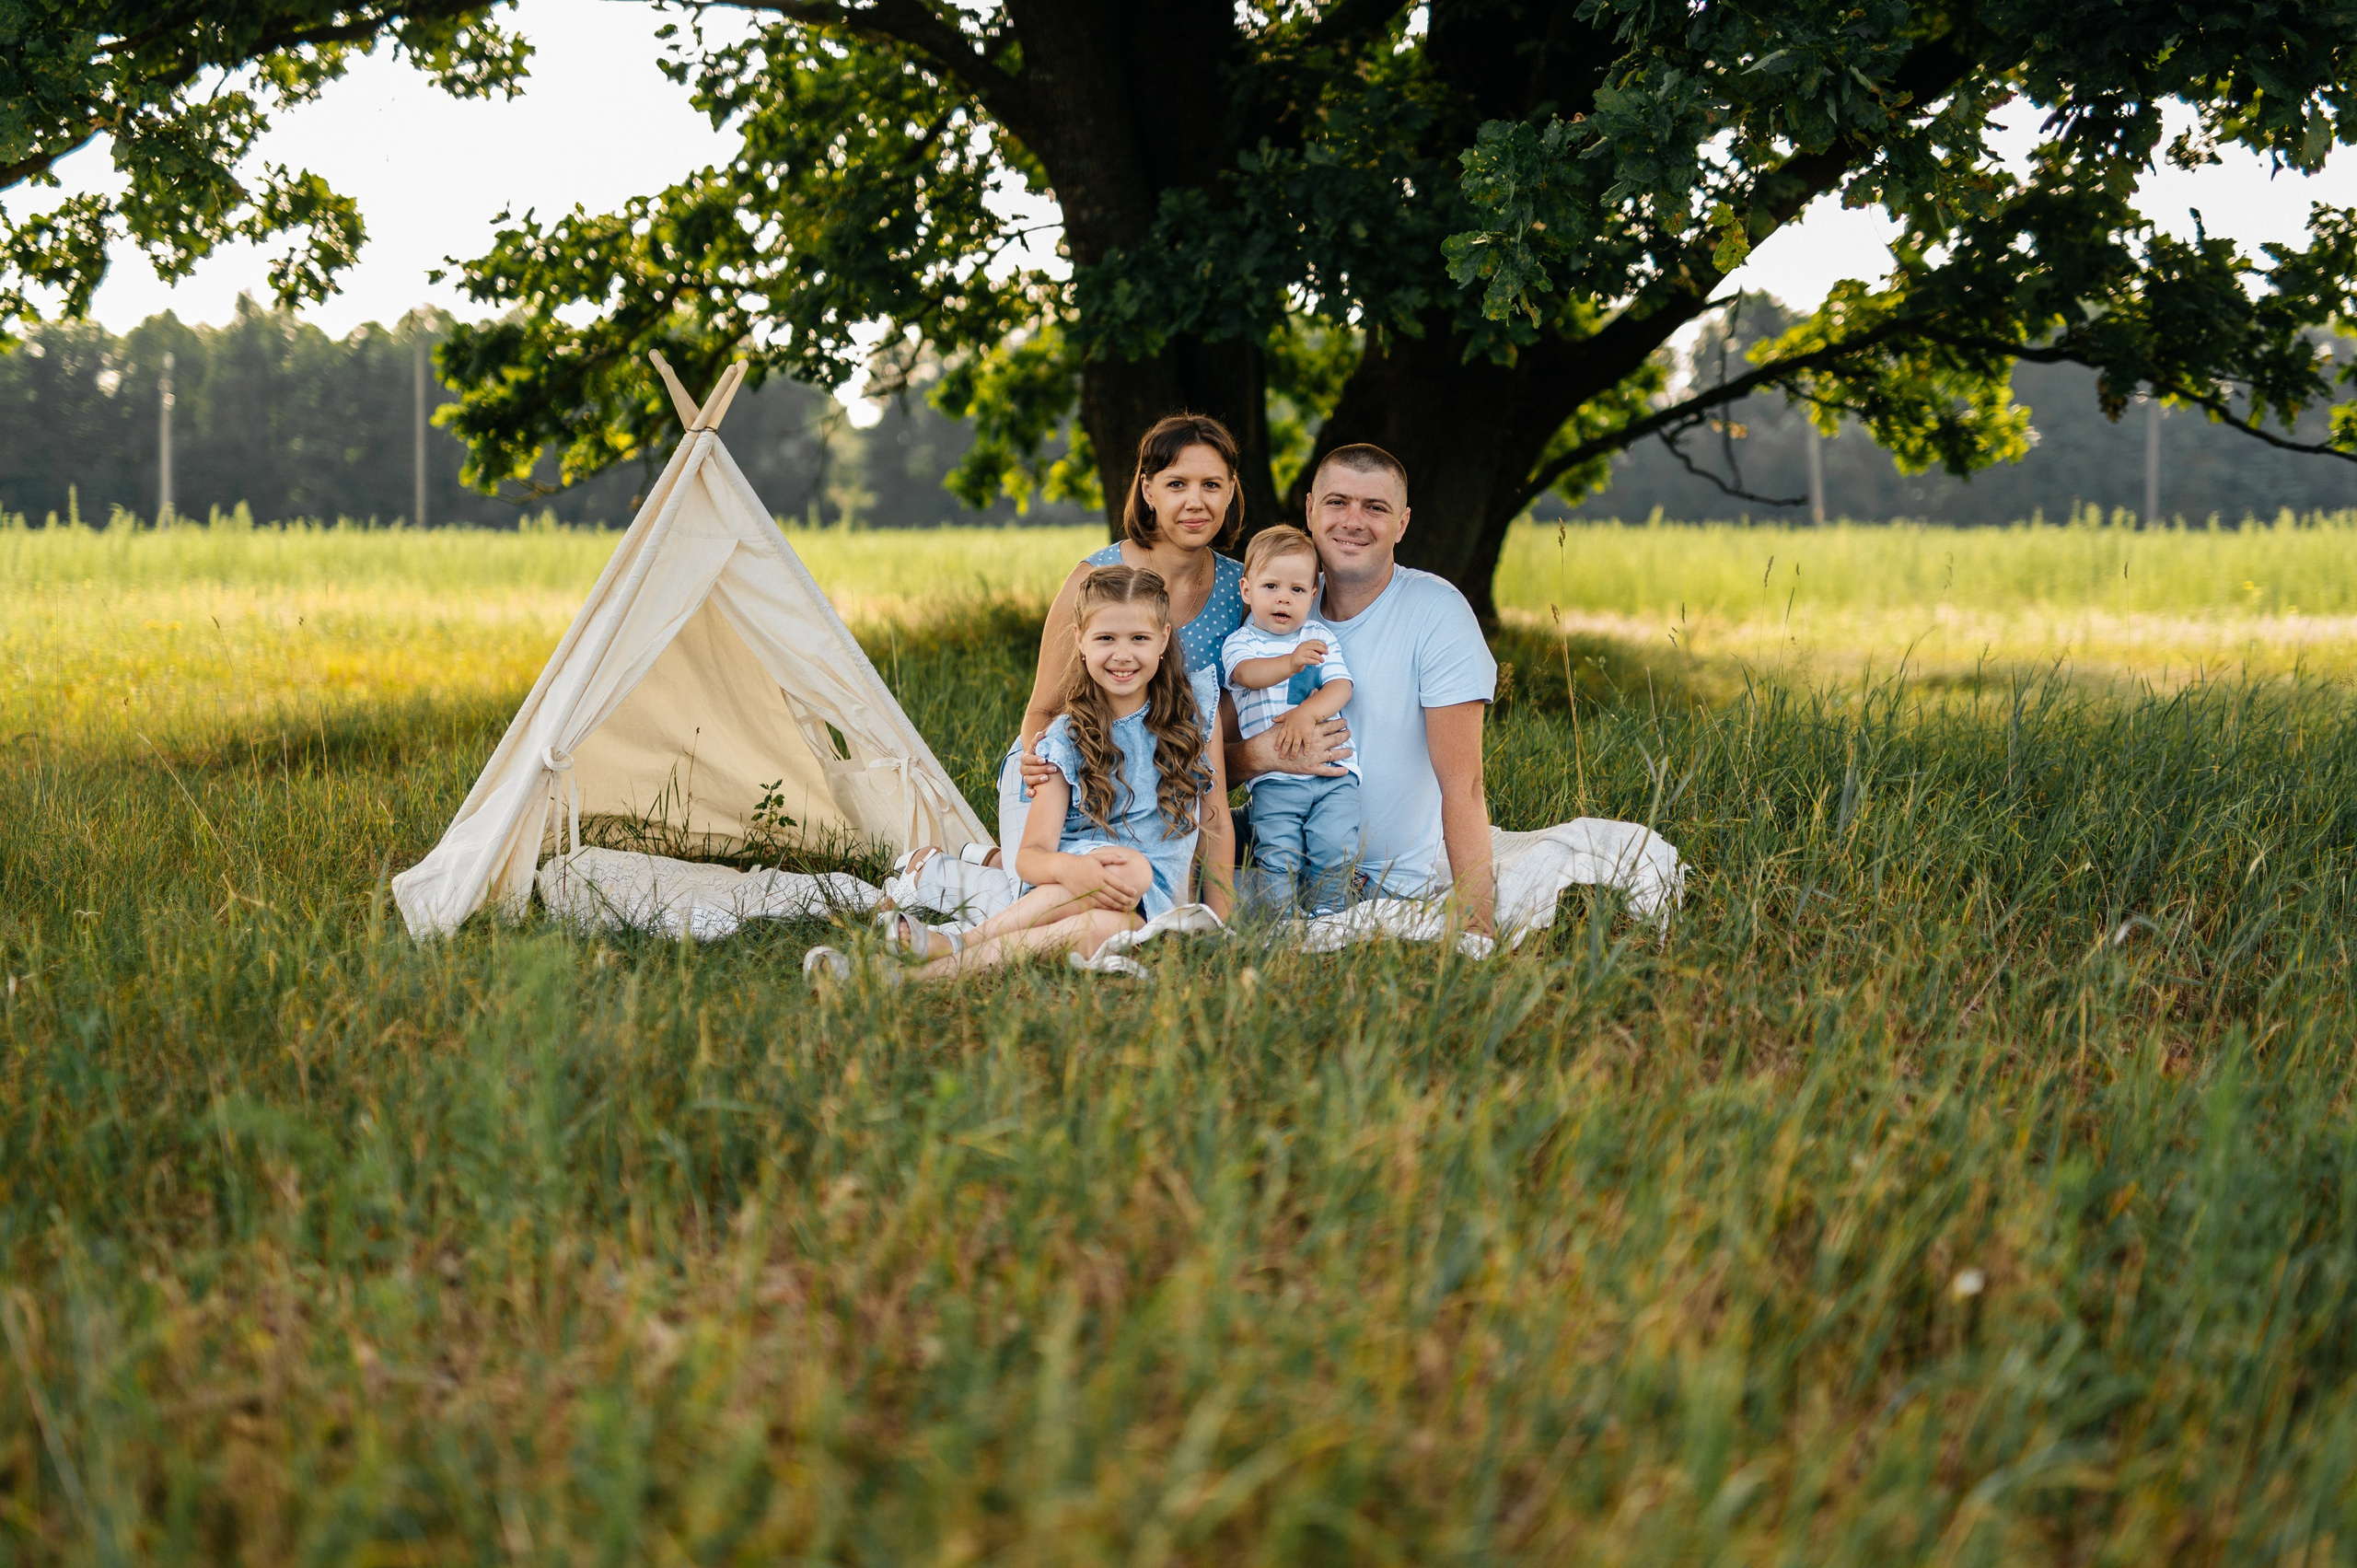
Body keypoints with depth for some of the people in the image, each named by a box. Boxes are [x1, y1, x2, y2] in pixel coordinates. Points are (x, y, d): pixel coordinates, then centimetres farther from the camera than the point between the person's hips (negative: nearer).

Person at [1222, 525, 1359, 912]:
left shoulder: (1321, 636, 13)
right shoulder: (1240, 642, 4)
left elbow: (1341, 687, 1)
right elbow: (1248, 672, -19)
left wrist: (1307, 712, -19)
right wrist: (1290, 663, -40)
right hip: (1274, 777, -2)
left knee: (1336, 847, -11)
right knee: (1278, 854, -13)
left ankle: (1324, 912, 7)